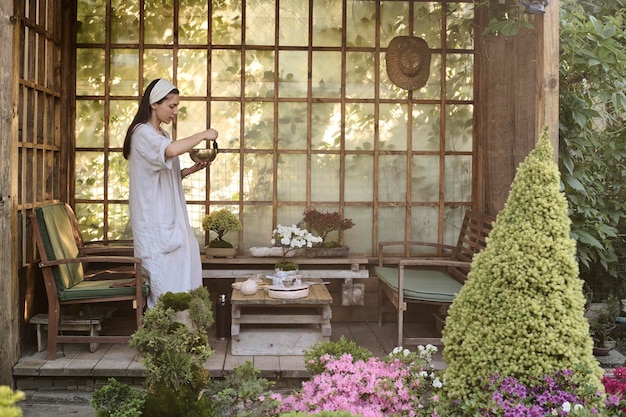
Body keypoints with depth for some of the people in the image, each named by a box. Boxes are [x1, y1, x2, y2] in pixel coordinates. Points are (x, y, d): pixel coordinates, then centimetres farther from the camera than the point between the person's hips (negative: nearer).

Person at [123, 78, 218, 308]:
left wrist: (191, 170, 7)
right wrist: (203, 135, -20)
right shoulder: (143, 133, -12)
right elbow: (171, 150, -33)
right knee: (165, 286, -9)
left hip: (171, 220, 9)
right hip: (154, 223, -9)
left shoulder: (162, 135, 18)